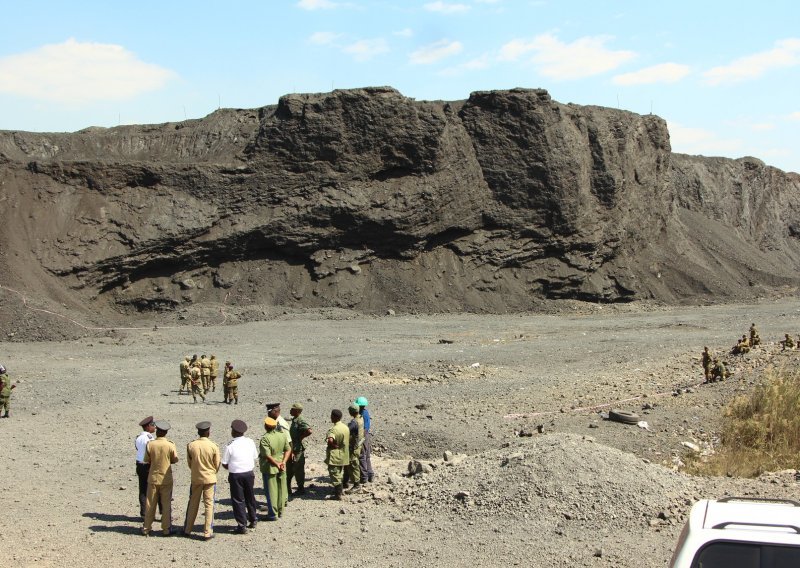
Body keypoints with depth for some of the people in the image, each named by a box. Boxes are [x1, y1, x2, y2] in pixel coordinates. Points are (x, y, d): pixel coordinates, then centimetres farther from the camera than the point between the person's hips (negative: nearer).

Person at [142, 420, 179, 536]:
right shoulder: (170, 445, -12)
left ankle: (146, 528, 17)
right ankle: (166, 529, 10)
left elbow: (146, 460, -2)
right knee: (166, 505, 8)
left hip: (153, 478, 1)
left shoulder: (150, 444, -10)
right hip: (166, 479, -1)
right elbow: (175, 460, -1)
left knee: (150, 504, 11)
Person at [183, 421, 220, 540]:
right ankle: (207, 532, 5)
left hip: (196, 479, 2)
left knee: (192, 504, 14)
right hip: (210, 479, -2)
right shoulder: (213, 446, -13)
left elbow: (189, 463, 3)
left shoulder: (191, 445, -8)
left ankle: (187, 530, 24)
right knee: (209, 505, 5)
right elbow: (217, 465, -3)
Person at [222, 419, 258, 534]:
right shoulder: (250, 442, -2)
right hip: (249, 473, 4)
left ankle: (242, 525, 5)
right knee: (250, 497, 21)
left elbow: (224, 464, -8)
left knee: (238, 500, 5)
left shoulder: (230, 446, -15)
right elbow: (255, 457, 5)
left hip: (235, 475, -4)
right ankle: (253, 520, 33)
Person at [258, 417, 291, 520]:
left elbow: (267, 456, -23)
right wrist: (283, 462, -5)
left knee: (271, 492, 4)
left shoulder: (265, 439, -20)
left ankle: (273, 514, 9)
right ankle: (280, 511, 25)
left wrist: (277, 464, -15)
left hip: (269, 468, -6)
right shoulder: (282, 436, 0)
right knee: (281, 490, 15)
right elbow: (288, 450, 2)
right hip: (281, 468, 6)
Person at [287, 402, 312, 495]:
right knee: (289, 469, 17)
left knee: (298, 470, 0)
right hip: (292, 449, 10)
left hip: (298, 449, -10)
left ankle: (301, 489, 11)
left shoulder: (301, 421, -20)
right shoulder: (294, 420, 11)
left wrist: (300, 437, -21)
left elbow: (309, 431, -34)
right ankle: (287, 488, 27)